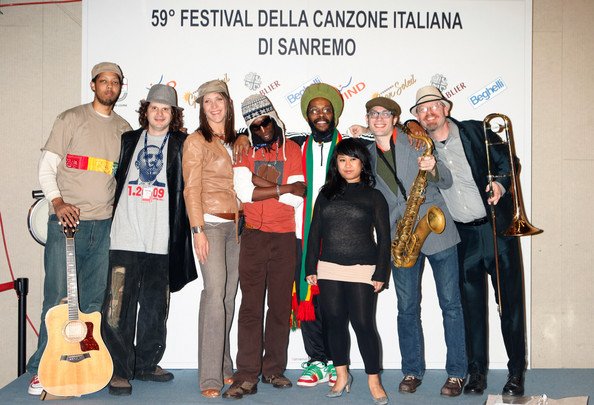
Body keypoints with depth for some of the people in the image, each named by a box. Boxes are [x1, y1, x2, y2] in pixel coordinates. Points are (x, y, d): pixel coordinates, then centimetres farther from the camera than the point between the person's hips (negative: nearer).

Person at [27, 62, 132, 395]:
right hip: (67, 221, -4)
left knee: (94, 301, 6)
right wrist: (58, 203, -14)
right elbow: (47, 166, -1)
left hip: (105, 226, 4)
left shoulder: (124, 129, 14)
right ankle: (43, 370, 5)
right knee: (58, 298, -4)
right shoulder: (71, 119, 2)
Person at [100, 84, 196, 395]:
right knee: (119, 306, -5)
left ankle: (146, 364, 21)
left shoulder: (181, 145, 8)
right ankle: (120, 370, 2)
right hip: (126, 237, 0)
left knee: (155, 307, 8)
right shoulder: (129, 140, 14)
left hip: (160, 240, 0)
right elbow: (116, 179, 17)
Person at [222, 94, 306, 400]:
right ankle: (247, 377, -1)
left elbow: (297, 198, -7)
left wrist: (260, 182, -11)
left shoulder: (291, 150, 4)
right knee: (250, 305, -3)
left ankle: (274, 369, 19)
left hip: (284, 237, 1)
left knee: (280, 305, 7)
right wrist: (284, 188, -11)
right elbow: (244, 192, -12)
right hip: (253, 236, -1)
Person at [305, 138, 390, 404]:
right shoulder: (326, 194, 12)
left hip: (362, 270, -3)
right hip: (328, 270, 3)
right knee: (334, 323, 7)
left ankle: (374, 381, 6)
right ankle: (342, 376, 20)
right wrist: (310, 267, 7)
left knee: (364, 324, -5)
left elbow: (384, 238, 2)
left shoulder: (373, 197, 4)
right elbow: (315, 232, 12)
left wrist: (381, 273, -5)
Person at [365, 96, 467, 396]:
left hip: (437, 231, -3)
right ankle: (412, 371, 18)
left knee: (450, 304, 1)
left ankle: (457, 372, 10)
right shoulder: (367, 155, 10)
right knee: (407, 308, 7)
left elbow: (446, 183, -1)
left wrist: (432, 169, -19)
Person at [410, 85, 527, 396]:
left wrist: (500, 182, -14)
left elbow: (508, 160, 5)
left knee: (510, 301, 1)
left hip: (498, 229, -2)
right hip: (463, 237, 2)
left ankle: (516, 372, 12)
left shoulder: (475, 131, 0)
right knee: (472, 306, 7)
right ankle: (477, 371, 18)